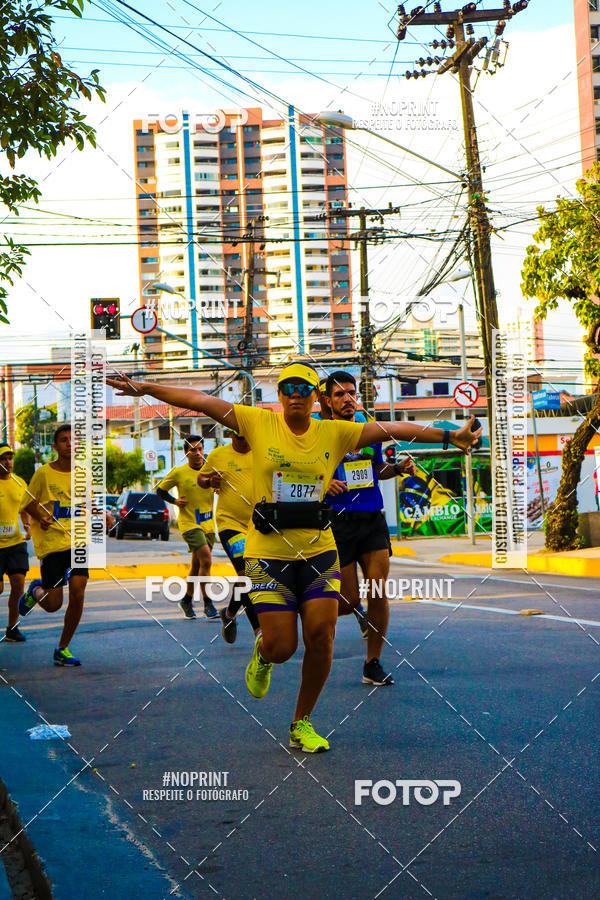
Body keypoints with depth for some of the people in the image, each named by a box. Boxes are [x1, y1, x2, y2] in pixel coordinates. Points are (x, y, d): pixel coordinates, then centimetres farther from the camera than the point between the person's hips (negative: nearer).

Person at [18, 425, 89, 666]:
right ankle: (35, 591, 35)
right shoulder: (43, 473, -5)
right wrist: (42, 518, -16)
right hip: (51, 543, -3)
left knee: (78, 594, -11)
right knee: (53, 604, -3)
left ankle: (62, 650, 6)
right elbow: (29, 503, 2)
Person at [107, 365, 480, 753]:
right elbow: (201, 400, -4)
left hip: (318, 550, 2)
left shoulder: (335, 433, 4)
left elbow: (393, 429, 4)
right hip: (269, 551, -2)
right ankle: (263, 654, 36)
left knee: (321, 637, -7)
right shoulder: (259, 423, -1)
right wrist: (145, 388, -9)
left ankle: (302, 724, 15)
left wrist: (448, 436, 2)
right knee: (280, 647, -5)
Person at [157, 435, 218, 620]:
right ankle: (207, 603, -13)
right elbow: (160, 490, 6)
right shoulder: (178, 472, -5)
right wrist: (174, 501, -10)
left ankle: (187, 600, 31)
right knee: (206, 559, -19)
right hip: (189, 523, -5)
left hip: (208, 524, 5)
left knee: (197, 565, 13)